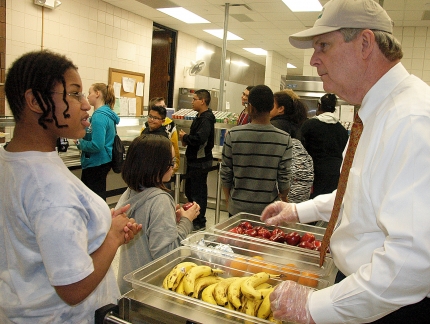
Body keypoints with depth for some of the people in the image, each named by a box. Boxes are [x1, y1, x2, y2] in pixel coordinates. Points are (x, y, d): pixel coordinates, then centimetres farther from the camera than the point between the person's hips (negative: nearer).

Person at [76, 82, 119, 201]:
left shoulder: (99, 116, -21)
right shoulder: (106, 112, 8)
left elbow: (96, 145, -27)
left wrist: (79, 142, -11)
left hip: (96, 164, -10)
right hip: (101, 161, 10)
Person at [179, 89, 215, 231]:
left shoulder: (206, 119, -18)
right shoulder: (200, 117, 13)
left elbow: (199, 139, -31)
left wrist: (185, 137, -14)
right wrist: (186, 139, 1)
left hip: (200, 161, -10)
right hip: (194, 160, 10)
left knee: (198, 192, 0)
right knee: (190, 190, 19)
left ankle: (199, 223, 13)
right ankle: (192, 219, 34)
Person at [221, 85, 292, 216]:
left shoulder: (233, 135, -12)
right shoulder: (284, 139, -12)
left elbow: (225, 174, -6)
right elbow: (284, 179, -9)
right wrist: (283, 197, 12)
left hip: (237, 209, 0)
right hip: (268, 210, 0)